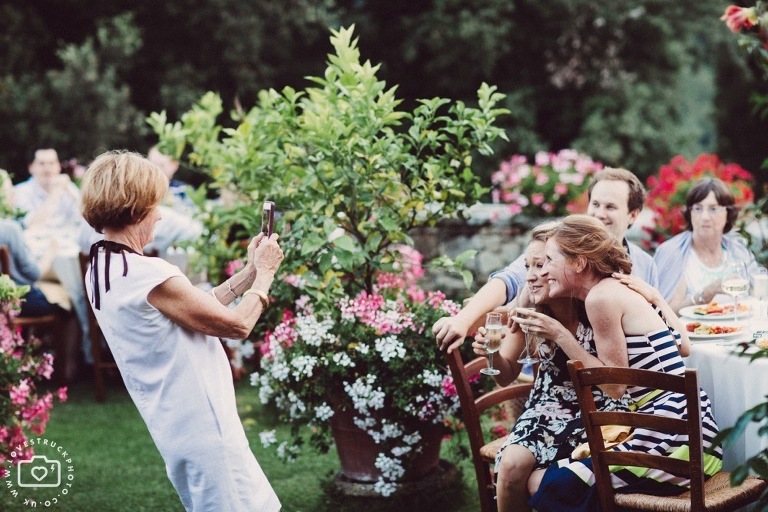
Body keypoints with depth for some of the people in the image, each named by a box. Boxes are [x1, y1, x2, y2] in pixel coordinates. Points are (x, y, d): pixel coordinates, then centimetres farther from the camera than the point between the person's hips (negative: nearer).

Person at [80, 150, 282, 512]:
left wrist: (250, 272, 10)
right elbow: (237, 324, -15)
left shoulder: (101, 269, 5)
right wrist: (265, 273, 0)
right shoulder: (149, 275, -25)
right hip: (201, 427, -10)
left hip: (175, 424, 10)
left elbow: (197, 305, 11)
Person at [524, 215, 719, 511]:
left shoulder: (601, 296, -11)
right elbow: (684, 346, 20)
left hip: (673, 433, -10)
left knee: (542, 485, -6)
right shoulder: (629, 287, 14)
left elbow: (615, 385, -10)